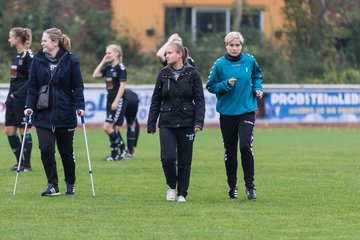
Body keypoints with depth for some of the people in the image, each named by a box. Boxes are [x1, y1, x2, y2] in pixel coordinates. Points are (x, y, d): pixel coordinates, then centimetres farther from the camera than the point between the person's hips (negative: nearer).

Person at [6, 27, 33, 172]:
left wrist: (17, 94, -19)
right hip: (13, 97, 9)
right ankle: (20, 162, 15)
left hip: (23, 97, -9)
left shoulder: (28, 56, -13)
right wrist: (9, 98, 17)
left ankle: (27, 165, 2)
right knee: (9, 130, 7)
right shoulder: (16, 55, 14)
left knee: (24, 130, -3)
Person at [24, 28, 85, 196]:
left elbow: (77, 86, -2)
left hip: (65, 114, -1)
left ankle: (70, 184, 27)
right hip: (43, 114, 1)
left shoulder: (71, 61, -4)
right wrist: (30, 106, -5)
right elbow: (32, 85, 5)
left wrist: (79, 107, -12)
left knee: (66, 151, 8)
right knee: (46, 148, -11)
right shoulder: (38, 60, 2)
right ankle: (52, 185, 0)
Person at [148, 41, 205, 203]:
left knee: (184, 161, 3)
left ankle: (182, 193, 16)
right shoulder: (163, 74, 5)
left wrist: (199, 122, -12)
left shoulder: (192, 74, -1)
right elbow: (156, 100, 8)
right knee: (168, 157, -13)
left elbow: (199, 99, -2)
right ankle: (171, 186, 12)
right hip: (167, 123, 1)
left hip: (186, 123, -1)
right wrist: (151, 124, 6)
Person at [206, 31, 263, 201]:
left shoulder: (249, 61, 0)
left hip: (247, 110, 0)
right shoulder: (220, 64, -6)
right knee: (230, 151, 7)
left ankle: (249, 185, -6)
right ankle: (232, 186, 22)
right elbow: (210, 86, -1)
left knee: (245, 146, -15)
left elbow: (257, 76, 19)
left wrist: (257, 88, 1)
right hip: (227, 112, 0)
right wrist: (226, 85, -17)